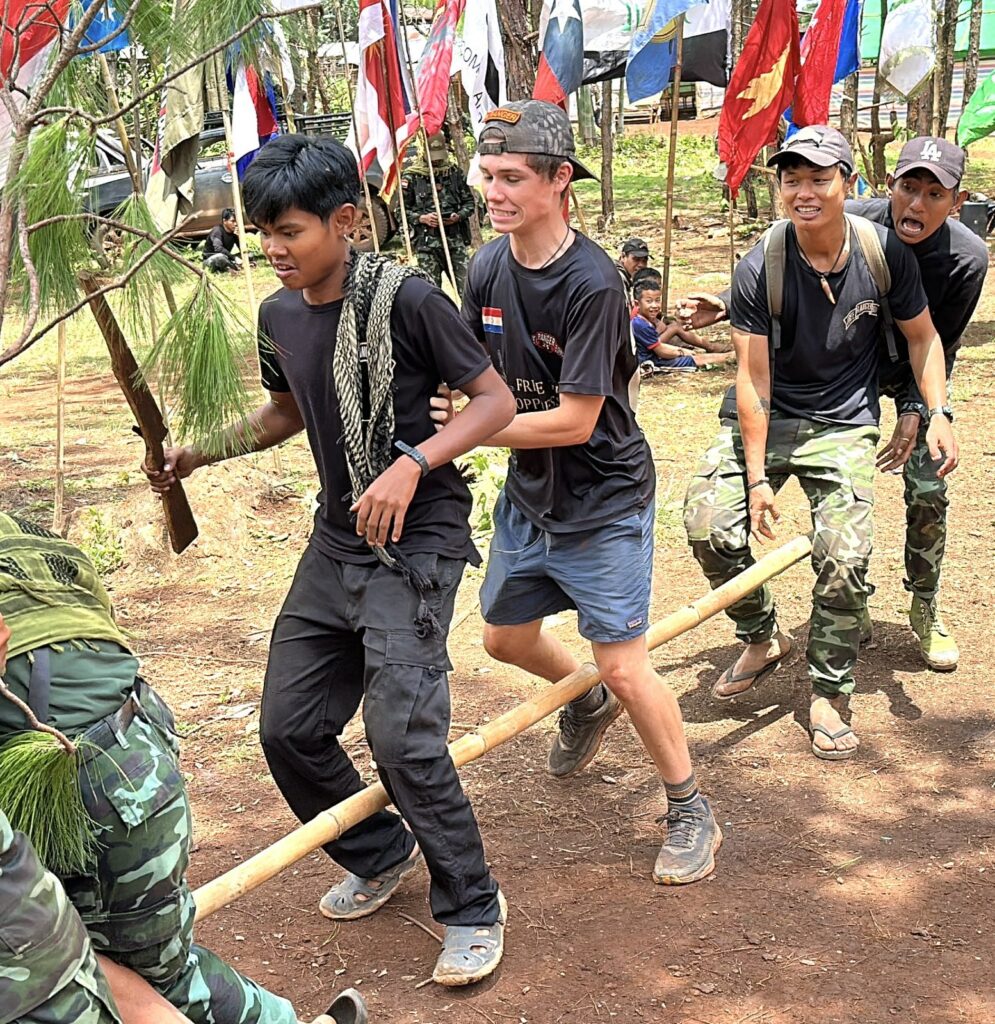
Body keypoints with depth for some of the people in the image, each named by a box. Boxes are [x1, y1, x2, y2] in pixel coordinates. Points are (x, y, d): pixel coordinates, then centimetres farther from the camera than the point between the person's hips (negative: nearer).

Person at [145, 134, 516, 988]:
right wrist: (201, 452, 6)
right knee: (289, 730, 8)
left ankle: (472, 907, 7)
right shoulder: (279, 316, 4)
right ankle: (382, 855, 34)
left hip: (416, 539, -7)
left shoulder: (405, 299, -16)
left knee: (401, 733, -16)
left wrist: (411, 464, -27)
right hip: (337, 540, 8)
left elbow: (495, 401, -13)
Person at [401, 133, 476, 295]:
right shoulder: (411, 177, 0)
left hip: (455, 241, 2)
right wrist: (422, 218, -13)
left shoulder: (455, 172, 8)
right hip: (427, 244, -2)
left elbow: (469, 202, 13)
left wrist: (458, 216, -6)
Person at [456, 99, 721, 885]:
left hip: (603, 502, -7)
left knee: (625, 670, -4)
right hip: (527, 494, 7)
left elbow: (574, 419, -25)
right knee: (505, 636, 20)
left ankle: (691, 812, 18)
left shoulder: (591, 283, -25)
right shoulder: (488, 268, -4)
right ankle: (586, 701, 51)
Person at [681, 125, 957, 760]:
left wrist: (938, 413, -8)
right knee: (707, 522, -16)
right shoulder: (759, 269, -15)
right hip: (767, 420, 0)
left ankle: (829, 696, 5)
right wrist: (757, 477, -16)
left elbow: (923, 336, 6)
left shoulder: (886, 254, -9)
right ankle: (763, 640, 12)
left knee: (845, 556, -16)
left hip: (845, 427, 0)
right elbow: (754, 377, -14)